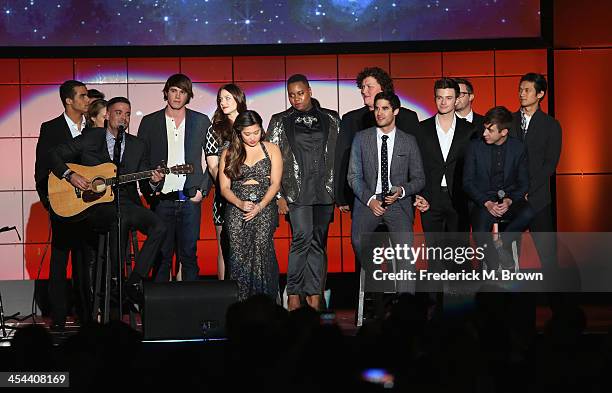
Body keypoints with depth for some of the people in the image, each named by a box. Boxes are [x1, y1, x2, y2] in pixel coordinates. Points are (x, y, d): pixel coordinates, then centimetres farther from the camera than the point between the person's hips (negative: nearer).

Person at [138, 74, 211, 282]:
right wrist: (148, 191, -1)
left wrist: (203, 189, 0)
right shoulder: (149, 122, 7)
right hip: (160, 199, 0)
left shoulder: (201, 122, 8)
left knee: (189, 255, 1)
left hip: (190, 198, 0)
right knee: (162, 256, 1)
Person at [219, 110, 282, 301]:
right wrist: (240, 203, -11)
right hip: (236, 210, 1)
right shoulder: (228, 153, 14)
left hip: (264, 209, -1)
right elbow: (224, 188, 8)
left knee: (261, 251, -19)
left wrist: (260, 206, -10)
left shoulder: (271, 149, 12)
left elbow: (275, 183, 5)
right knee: (238, 257, -10)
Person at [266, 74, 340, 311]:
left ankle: (314, 293, 9)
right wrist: (278, 195, -3)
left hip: (325, 190, 2)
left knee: (318, 241, 4)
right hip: (296, 190, -2)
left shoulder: (331, 119, 11)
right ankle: (293, 292, -6)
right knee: (302, 236, -16)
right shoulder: (280, 122, 7)